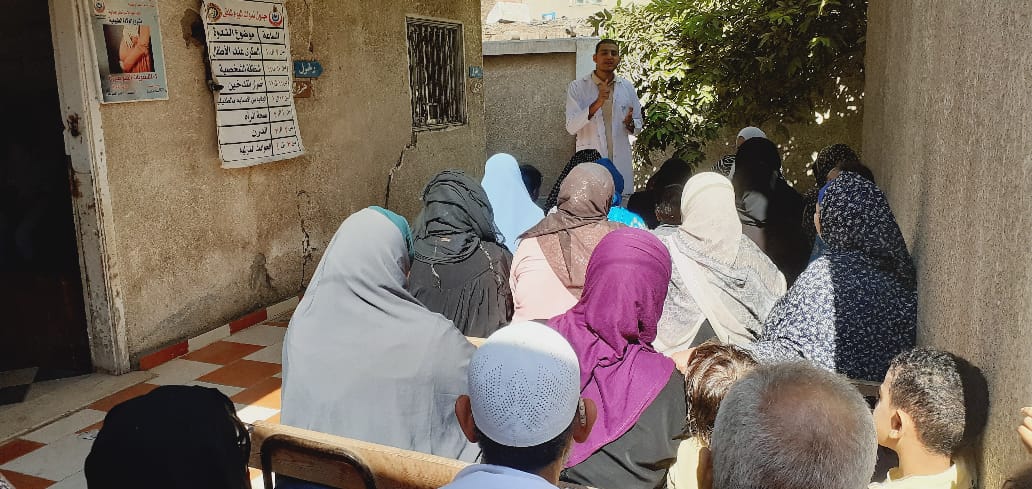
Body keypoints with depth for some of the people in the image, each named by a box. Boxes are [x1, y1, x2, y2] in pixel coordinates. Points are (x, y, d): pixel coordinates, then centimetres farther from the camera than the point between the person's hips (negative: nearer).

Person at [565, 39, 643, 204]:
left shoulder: (627, 87, 8)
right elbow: (571, 127, -10)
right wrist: (597, 103, -22)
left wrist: (630, 124, -10)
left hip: (621, 162, 3)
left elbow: (638, 127, 15)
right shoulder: (577, 87, -1)